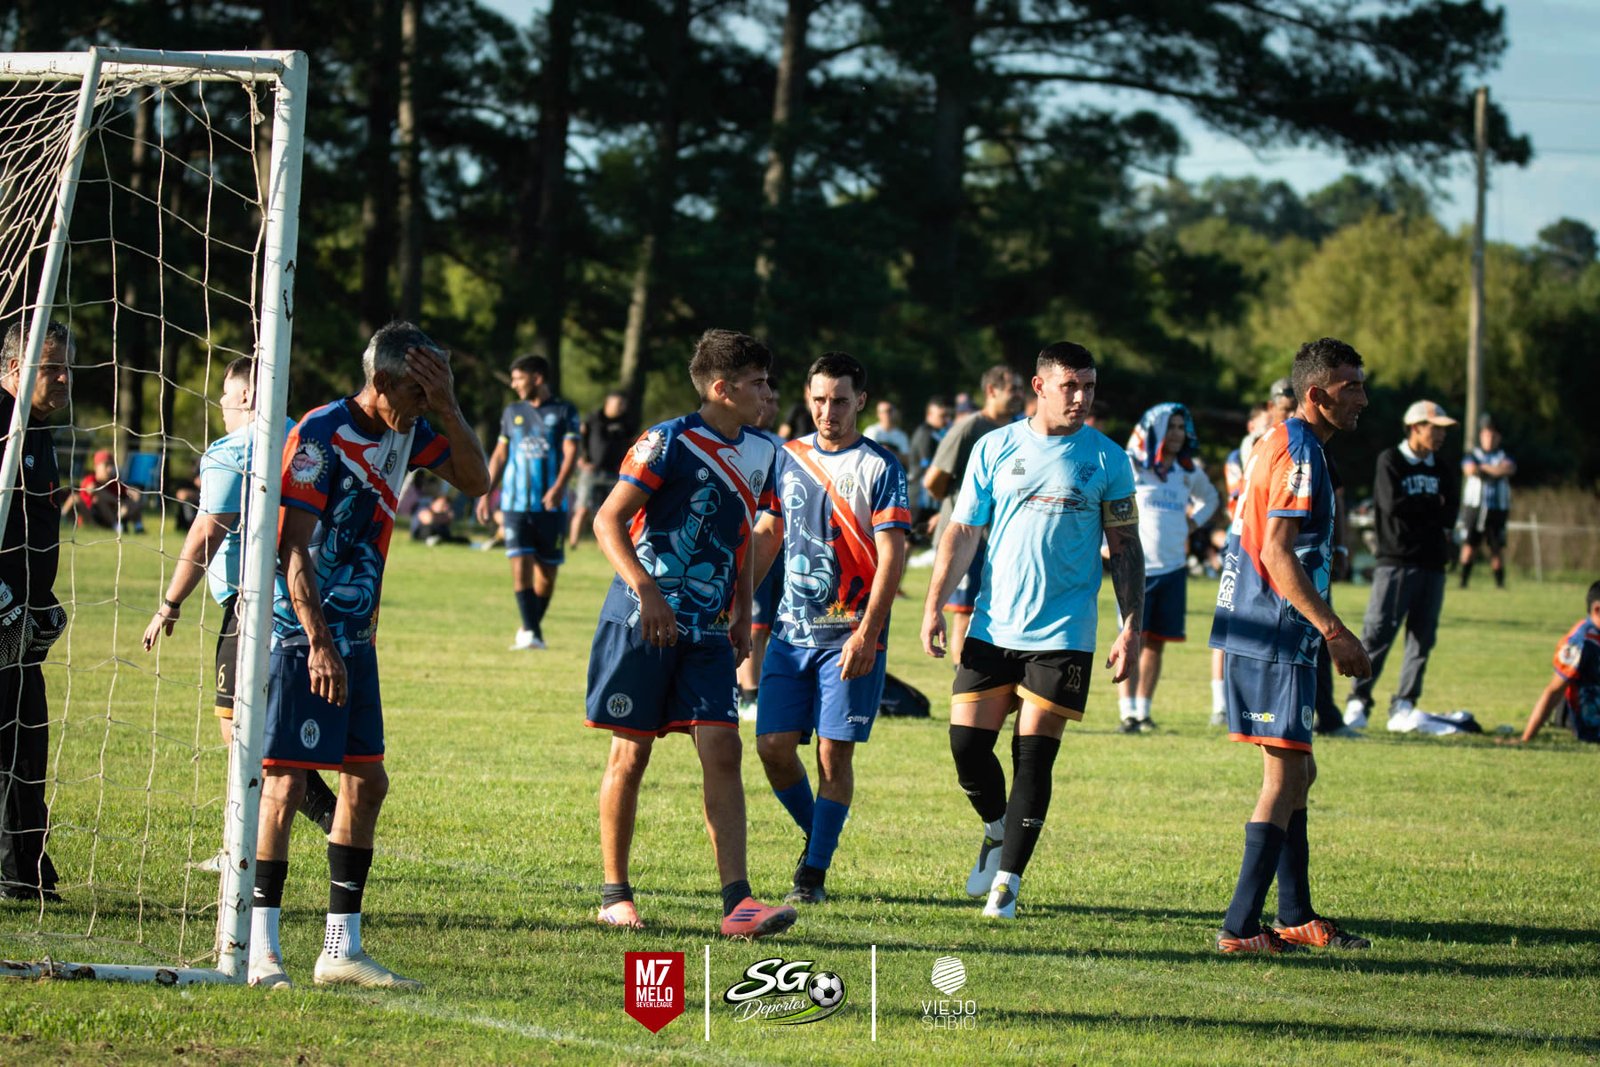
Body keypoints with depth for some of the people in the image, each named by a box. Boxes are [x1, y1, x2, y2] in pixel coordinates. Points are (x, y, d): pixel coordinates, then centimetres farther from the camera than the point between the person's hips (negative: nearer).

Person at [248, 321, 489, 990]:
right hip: (301, 633, -8)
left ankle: (341, 949, 13)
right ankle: (261, 951, -7)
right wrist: (319, 644, -24)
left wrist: (448, 408, -9)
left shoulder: (407, 432, 7)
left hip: (355, 634, 8)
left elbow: (474, 481, 5)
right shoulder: (320, 435, -16)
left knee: (366, 782, 7)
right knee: (286, 782, -9)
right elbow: (295, 548, -19)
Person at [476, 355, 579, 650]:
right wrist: (487, 493, 14)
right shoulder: (512, 412, 12)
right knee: (521, 563, -12)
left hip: (550, 504, -2)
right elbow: (500, 454, 18)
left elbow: (571, 452, -8)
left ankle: (532, 627, 20)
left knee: (547, 569, 4)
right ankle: (530, 633, -16)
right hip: (516, 503, 2)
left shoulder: (564, 412, 2)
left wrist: (559, 486, -24)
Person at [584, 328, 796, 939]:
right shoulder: (669, 442, -10)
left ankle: (737, 902, -12)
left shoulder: (760, 454, 10)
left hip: (708, 631, 5)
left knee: (722, 750, -7)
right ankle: (614, 896, 14)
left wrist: (743, 614, 17)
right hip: (644, 621, -5)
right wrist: (646, 591, -23)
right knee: (630, 753, 2)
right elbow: (608, 520, -12)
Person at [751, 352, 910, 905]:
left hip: (850, 636, -4)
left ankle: (814, 874, 3)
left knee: (834, 753, -4)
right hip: (791, 629, 4)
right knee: (773, 744, -2)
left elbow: (891, 554, -10)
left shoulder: (880, 466, -5)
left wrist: (867, 633, -18)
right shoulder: (787, 458, 10)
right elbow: (767, 534, 20)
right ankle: (816, 837, 22)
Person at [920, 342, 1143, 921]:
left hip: (1062, 632, -2)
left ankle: (1007, 881, 4)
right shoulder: (995, 448, 5)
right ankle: (998, 830, 27)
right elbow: (962, 530, 9)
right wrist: (935, 604, 1)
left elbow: (1125, 547, 6)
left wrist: (1132, 626, 0)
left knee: (1033, 757, -5)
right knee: (967, 744, -2)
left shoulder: (1107, 459, 2)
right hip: (992, 628, 2)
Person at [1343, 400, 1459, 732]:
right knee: (1378, 633, -10)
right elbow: (1393, 504, -13)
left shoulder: (1443, 471, 16)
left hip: (1432, 564, 5)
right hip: (1396, 561, -5)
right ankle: (1358, 702, -3)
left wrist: (1414, 508, -7)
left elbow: (1449, 517, 4)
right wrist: (1432, 506, -2)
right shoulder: (1390, 461, 2)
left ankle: (1403, 707, 5)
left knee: (1422, 637, 1)